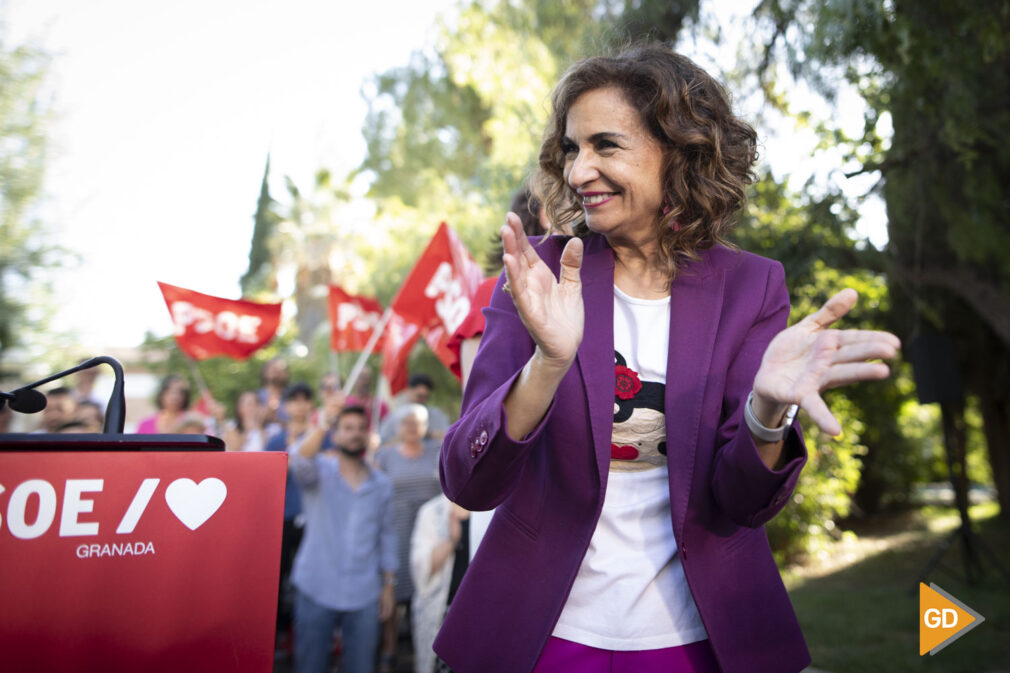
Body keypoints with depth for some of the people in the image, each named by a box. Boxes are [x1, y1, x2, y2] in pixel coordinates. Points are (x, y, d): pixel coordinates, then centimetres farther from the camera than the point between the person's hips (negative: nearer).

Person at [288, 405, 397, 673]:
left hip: (364, 594, 2)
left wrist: (388, 584, 10)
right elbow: (299, 465, -25)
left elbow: (386, 534, 13)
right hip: (316, 590, -2)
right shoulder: (321, 470, -2)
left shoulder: (382, 484, 9)